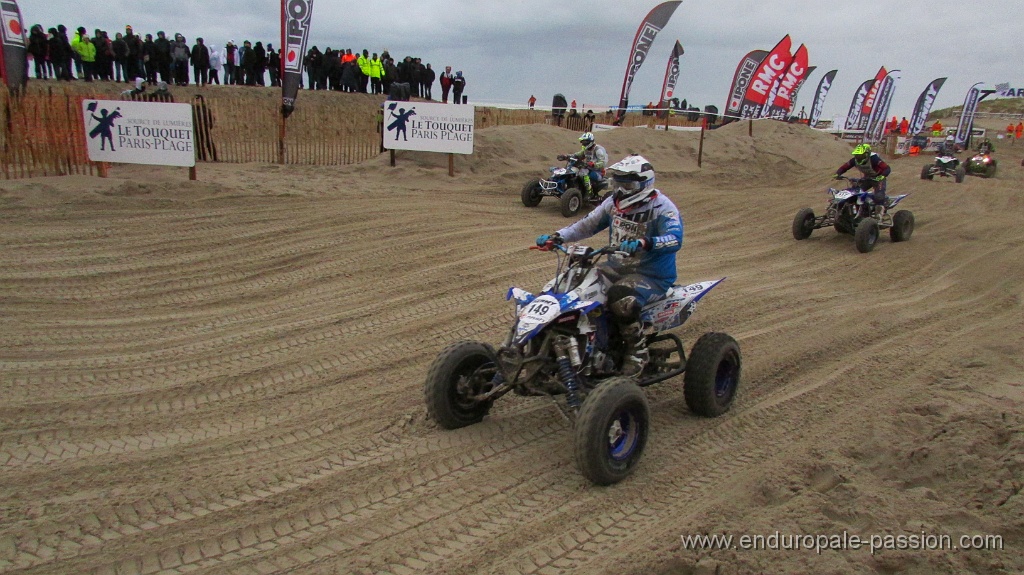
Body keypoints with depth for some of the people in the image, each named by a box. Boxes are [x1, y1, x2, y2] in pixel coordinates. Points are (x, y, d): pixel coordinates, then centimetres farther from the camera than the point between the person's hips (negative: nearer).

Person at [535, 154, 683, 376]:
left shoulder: (662, 207, -14)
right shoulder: (614, 202, 7)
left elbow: (675, 238, -30)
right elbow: (587, 224, 11)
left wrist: (644, 243, -48)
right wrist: (557, 237, -4)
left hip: (652, 275, -7)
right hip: (616, 267, 8)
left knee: (620, 298, -37)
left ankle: (637, 351, -15)